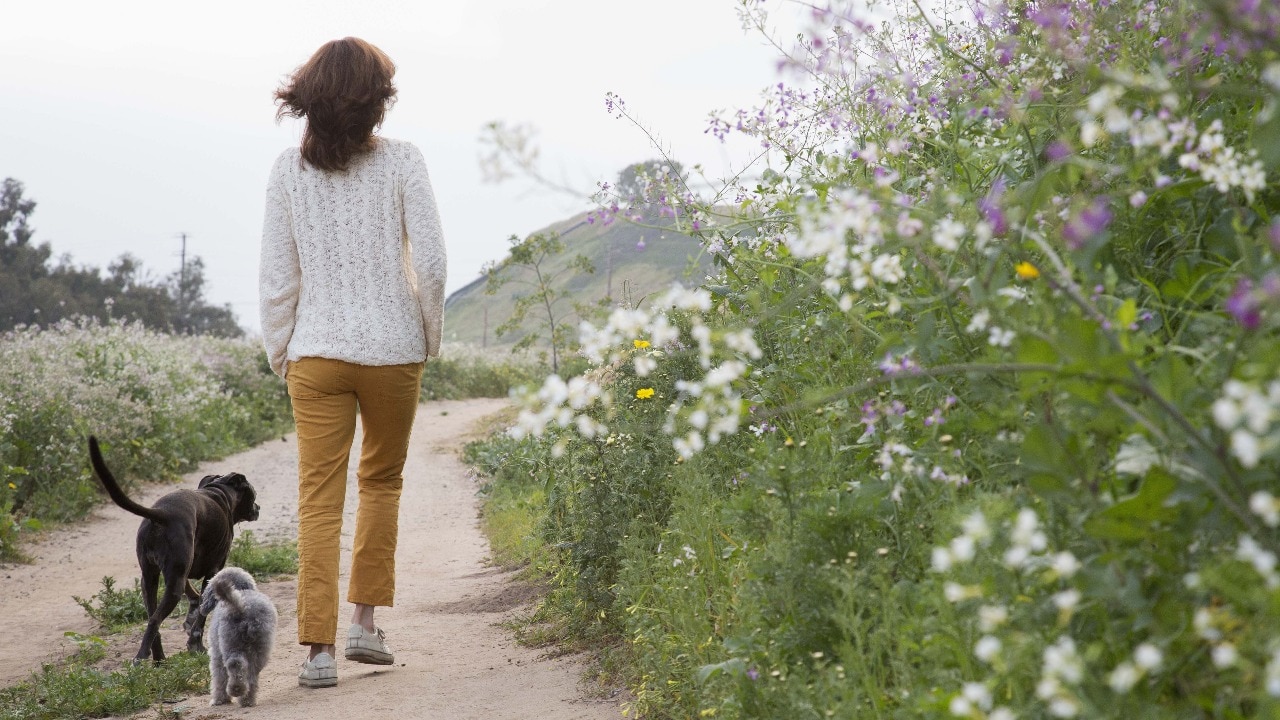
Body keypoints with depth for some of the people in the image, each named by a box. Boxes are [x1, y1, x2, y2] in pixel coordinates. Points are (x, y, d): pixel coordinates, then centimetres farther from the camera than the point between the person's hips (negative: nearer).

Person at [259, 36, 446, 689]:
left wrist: (279, 355, 13)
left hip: (317, 351, 0)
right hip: (393, 348, 0)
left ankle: (319, 649, -2)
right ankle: (365, 620, 18)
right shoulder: (402, 162, -4)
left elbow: (276, 276, 1)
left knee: (319, 498, 2)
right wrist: (430, 335, 8)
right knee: (382, 481, 20)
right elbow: (431, 261, -8)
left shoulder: (289, 171, 0)